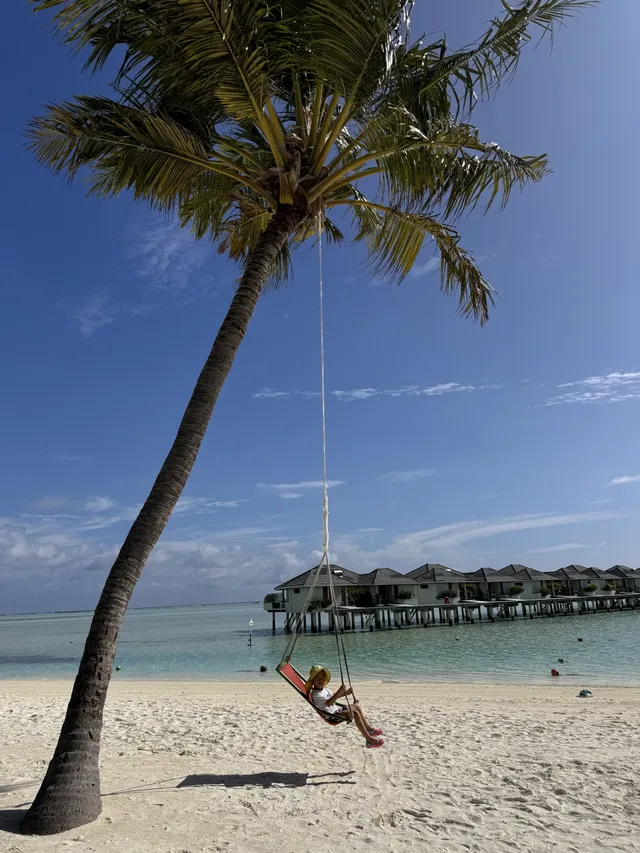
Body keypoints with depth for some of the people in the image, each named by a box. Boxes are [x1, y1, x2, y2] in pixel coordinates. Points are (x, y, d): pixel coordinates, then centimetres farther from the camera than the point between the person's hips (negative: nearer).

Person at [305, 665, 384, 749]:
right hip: (332, 714, -10)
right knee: (356, 706, -21)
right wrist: (339, 692, -38)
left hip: (337, 709, 10)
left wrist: (345, 693, 16)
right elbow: (328, 703, -31)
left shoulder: (325, 689, 14)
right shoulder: (315, 694, -18)